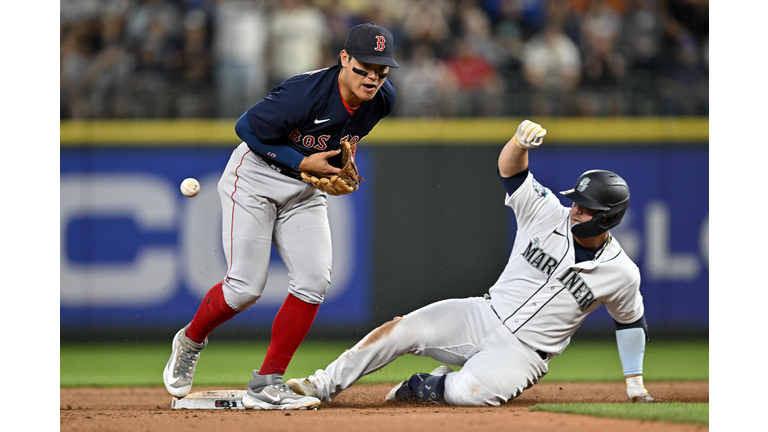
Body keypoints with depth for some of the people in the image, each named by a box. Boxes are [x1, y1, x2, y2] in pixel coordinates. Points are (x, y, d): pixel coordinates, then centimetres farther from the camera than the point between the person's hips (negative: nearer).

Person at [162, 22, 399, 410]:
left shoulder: (383, 99, -9)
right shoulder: (305, 93, -30)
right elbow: (247, 127, -20)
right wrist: (302, 163, -22)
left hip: (305, 192, 6)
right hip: (256, 178, -6)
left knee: (314, 280, -11)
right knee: (245, 288, -11)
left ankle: (267, 385, -4)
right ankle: (190, 342, 21)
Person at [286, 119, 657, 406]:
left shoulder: (622, 274, -7)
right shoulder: (549, 215, -3)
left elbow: (631, 321, 10)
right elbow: (510, 169, -8)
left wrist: (635, 383, 13)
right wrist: (522, 141, -31)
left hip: (523, 352, -3)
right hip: (482, 317, 3)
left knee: (471, 391, -34)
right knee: (400, 329, -16)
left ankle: (419, 388, -3)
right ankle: (324, 385, -4)